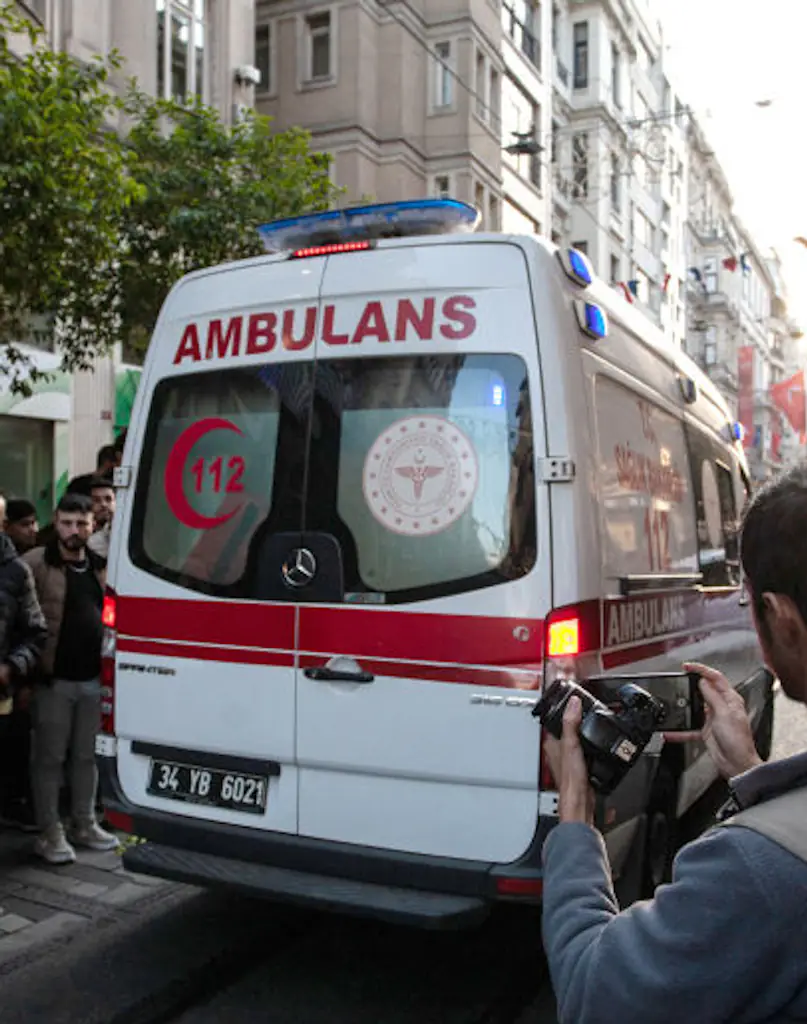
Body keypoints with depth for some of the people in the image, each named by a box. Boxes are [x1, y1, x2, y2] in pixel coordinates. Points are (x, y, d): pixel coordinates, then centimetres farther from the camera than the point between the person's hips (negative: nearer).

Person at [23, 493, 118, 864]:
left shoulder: (100, 566, 9)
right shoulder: (36, 563, -9)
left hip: (93, 678, 5)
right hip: (54, 678, -5)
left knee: (86, 756, 15)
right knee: (50, 758, 5)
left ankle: (84, 825, 28)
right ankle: (50, 834, 16)